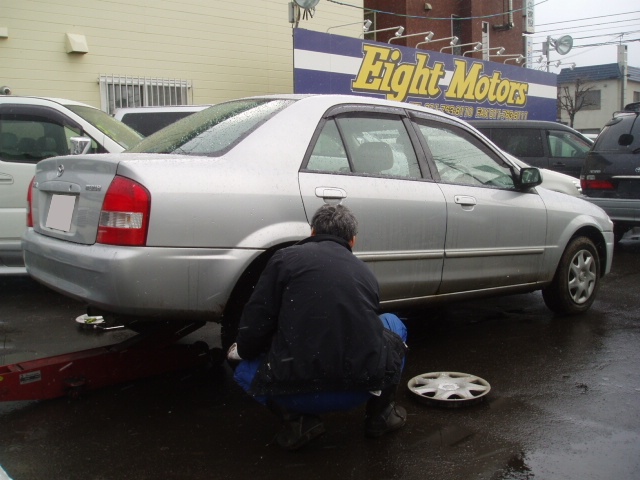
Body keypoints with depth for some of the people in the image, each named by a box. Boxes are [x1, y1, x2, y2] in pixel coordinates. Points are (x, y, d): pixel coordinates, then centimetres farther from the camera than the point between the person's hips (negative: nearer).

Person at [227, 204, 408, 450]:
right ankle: (381, 411, 25)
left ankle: (297, 418, 6)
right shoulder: (366, 272, 17)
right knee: (392, 324, 31)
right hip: (362, 389, 3)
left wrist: (242, 352, 22)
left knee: (244, 370, 29)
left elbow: (254, 324, -1)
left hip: (296, 394, -3)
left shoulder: (286, 257, 5)